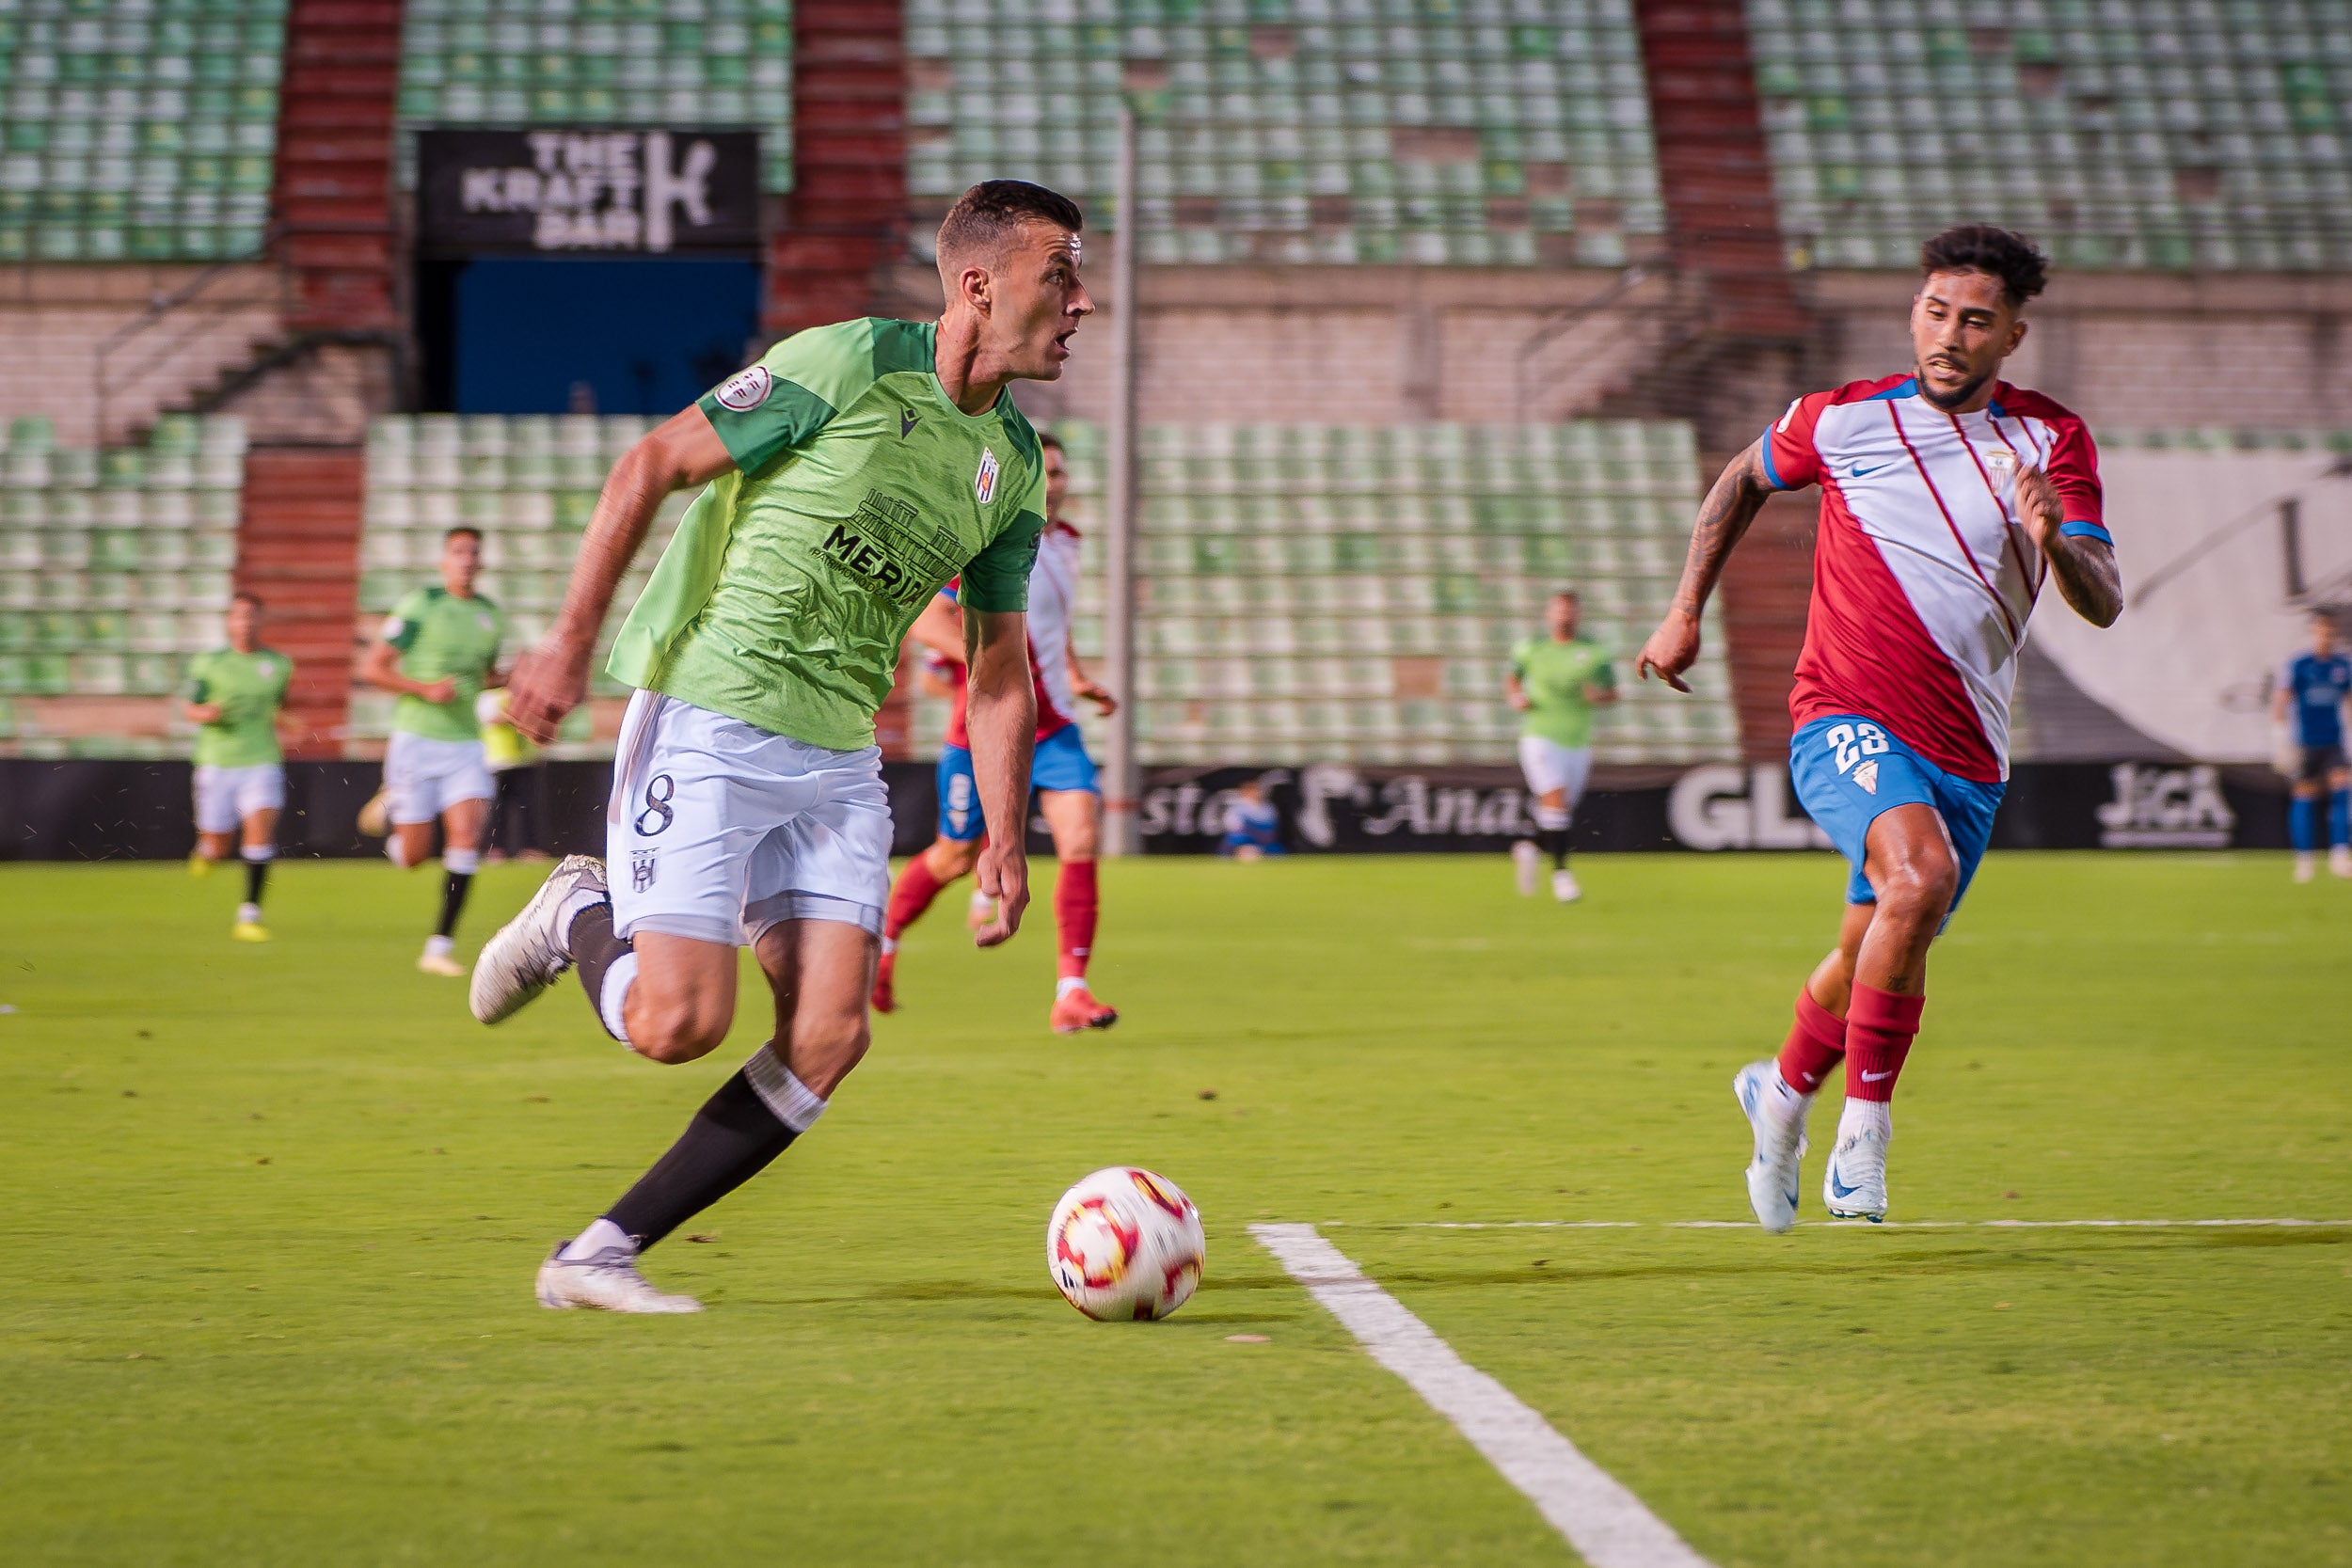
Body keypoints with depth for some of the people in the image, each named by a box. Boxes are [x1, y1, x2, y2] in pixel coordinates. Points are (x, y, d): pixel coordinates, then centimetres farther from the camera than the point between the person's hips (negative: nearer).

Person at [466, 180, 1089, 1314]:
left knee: (828, 1036, -8)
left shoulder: (1013, 464, 10)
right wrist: (569, 643, -11)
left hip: (837, 760, 7)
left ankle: (599, 1257, 1)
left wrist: (1005, 841, 10)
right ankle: (580, 916, 19)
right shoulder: (849, 365, -11)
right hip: (708, 720, -7)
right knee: (679, 1023, -16)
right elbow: (651, 466, -8)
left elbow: (997, 669, 18)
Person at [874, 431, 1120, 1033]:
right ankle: (882, 942, 37)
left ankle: (1070, 993, -12)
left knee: (1081, 839, -13)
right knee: (955, 857, 9)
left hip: (1051, 724, 6)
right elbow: (924, 619, -23)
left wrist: (1076, 675, 13)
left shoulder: (1064, 541, 9)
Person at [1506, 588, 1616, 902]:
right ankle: (1561, 871, -13)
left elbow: (1612, 693, 9)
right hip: (1540, 738, -3)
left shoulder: (1593, 652, 4)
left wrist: (1599, 695, -14)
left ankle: (1528, 849, 38)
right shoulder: (1531, 648, 2)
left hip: (1578, 743, 3)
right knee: (1555, 802, -20)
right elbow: (1512, 678, 17)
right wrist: (1516, 696, -4)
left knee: (1564, 811, 9)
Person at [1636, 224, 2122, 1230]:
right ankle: (1864, 1119, -20)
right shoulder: (1843, 420, 1)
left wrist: (2056, 539, -27)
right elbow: (1743, 480, 21)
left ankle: (1784, 1090, 41)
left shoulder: (2053, 442, 3)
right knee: (1921, 871, -31)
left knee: (1876, 959, 10)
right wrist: (1685, 613, 18)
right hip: (1846, 720, -3)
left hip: (1967, 752, 3)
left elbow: (2104, 605, -6)